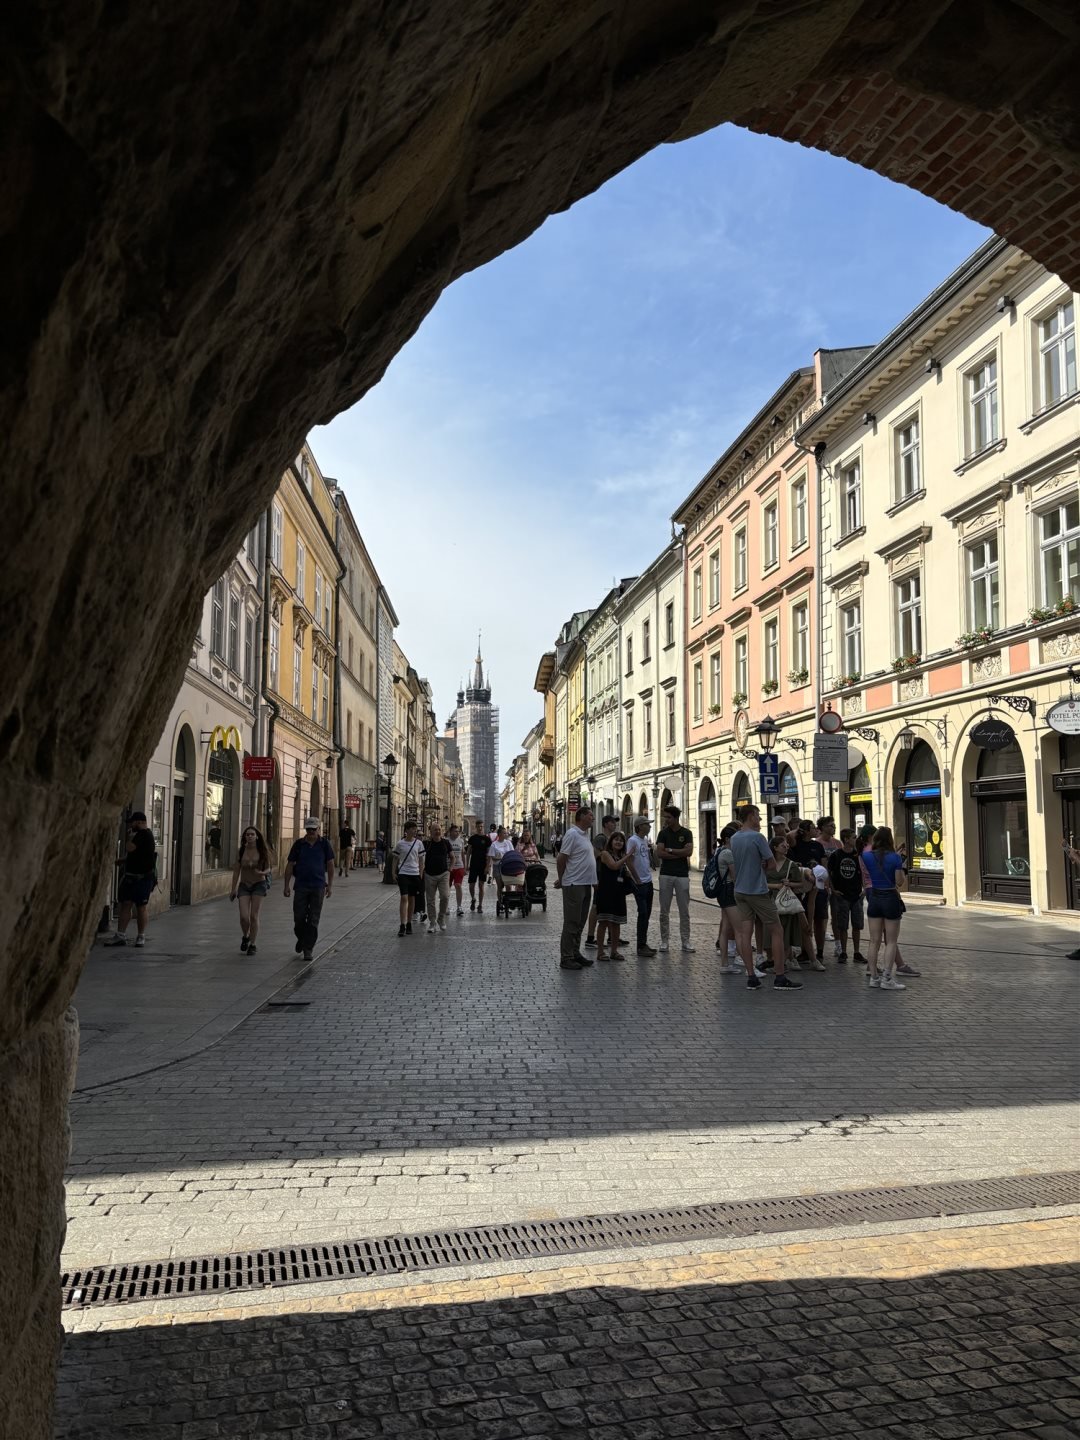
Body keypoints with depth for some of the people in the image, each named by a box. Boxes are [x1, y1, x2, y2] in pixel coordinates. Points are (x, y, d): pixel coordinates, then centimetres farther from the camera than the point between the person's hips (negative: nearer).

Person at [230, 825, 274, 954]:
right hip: (244, 885, 1)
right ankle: (245, 937, 21)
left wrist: (262, 872, -21)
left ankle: (252, 945, 7)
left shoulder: (262, 851, -3)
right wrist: (233, 889, 2)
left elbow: (268, 868, 2)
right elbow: (236, 871, 4)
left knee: (254, 916, -6)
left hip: (259, 884, -1)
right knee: (244, 916, -9)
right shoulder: (241, 851, 1)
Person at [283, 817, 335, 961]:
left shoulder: (324, 843, 2)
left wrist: (330, 885, 1)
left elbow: (330, 865, 5)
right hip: (301, 886, 1)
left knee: (313, 921, -1)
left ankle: (308, 949, 7)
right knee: (299, 918, 3)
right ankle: (301, 938, 32)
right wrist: (287, 885, 1)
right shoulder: (299, 844, 2)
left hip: (318, 887, -1)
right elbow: (290, 865, 6)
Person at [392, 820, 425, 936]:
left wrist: (421, 875, 3)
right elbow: (395, 859, 8)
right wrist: (394, 872, 0)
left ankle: (409, 924, 20)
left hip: (415, 874, 2)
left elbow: (421, 860, 7)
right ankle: (402, 926, -12)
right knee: (403, 898, -11)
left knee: (412, 899, 9)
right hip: (403, 873, -2)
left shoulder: (418, 843, 3)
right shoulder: (400, 844, -1)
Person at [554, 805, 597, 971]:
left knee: (580, 922, 14)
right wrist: (561, 880, -3)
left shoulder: (585, 834, 15)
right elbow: (561, 859, -14)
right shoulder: (572, 834, -14)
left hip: (585, 884, 9)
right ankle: (566, 958, 0)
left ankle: (575, 953, 23)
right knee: (571, 923, -4)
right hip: (574, 885, -9)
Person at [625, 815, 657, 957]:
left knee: (647, 913, 12)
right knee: (643, 913, -8)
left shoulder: (645, 840, 12)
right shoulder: (633, 841, -13)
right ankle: (641, 946, -3)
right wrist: (637, 880, -15)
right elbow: (628, 861, -18)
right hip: (640, 883, -8)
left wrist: (651, 850, 5)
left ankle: (644, 943, 20)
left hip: (648, 881, 8)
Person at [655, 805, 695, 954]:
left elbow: (689, 851, -10)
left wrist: (671, 850, -7)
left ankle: (685, 941, 8)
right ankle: (664, 940, 9)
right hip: (666, 874, 1)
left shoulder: (686, 833, 3)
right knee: (664, 910, 2)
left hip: (682, 875, 0)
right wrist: (680, 854, -9)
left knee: (684, 910, 2)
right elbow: (659, 852, -7)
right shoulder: (663, 833, 5)